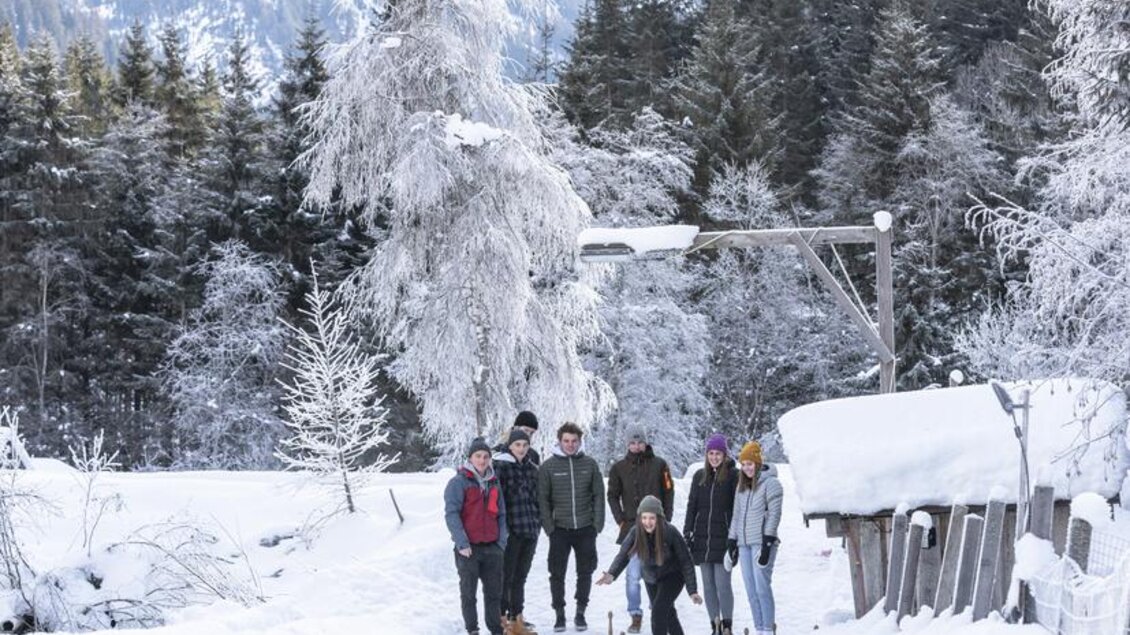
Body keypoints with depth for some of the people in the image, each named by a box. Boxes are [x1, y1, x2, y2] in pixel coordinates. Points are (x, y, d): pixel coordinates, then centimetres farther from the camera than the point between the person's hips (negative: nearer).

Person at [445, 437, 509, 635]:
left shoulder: (493, 483, 14)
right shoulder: (459, 482, -4)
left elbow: (501, 514, 16)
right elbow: (451, 514, -10)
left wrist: (502, 542, 4)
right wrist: (462, 543, -16)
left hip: (492, 548, 5)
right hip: (468, 548, -5)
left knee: (495, 591, 7)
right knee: (468, 592, 2)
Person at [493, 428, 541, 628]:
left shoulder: (532, 468, 13)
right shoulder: (501, 466, -8)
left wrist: (538, 520, 13)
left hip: (530, 528, 7)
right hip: (510, 529, -7)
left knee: (521, 575, 14)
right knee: (506, 574, -2)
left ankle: (516, 614, 22)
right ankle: (502, 615, 4)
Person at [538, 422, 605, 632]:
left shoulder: (590, 464, 3)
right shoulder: (548, 466, -2)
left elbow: (598, 495, 5)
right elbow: (543, 498, -1)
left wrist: (598, 523, -2)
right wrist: (549, 526, -8)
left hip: (586, 528, 1)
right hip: (559, 528, -1)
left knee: (585, 572, 7)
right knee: (557, 573, 0)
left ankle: (580, 613, 18)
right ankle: (559, 614, 10)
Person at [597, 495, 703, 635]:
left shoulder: (670, 533, -29)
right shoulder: (635, 532, -21)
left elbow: (686, 562, -22)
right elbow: (623, 555, -21)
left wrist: (692, 591, -22)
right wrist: (612, 574, -41)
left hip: (672, 576, -4)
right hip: (650, 578, 4)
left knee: (658, 611, -22)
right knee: (667, 613, 20)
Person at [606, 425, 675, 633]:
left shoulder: (659, 465, 3)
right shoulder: (619, 468, 5)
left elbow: (668, 492, 6)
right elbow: (613, 496, 10)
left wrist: (665, 520, -1)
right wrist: (621, 521, 0)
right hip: (632, 528, 0)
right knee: (633, 574, -6)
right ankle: (636, 616, -1)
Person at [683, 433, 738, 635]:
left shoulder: (732, 476, -1)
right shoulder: (700, 476, 11)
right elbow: (692, 505, 13)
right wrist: (687, 532, 7)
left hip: (723, 538, -4)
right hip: (702, 539, 4)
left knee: (722, 584, -8)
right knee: (708, 585, 7)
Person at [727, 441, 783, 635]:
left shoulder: (770, 483, -4)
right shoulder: (742, 485, 17)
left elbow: (774, 515, -9)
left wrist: (767, 542, -15)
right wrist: (733, 541, 15)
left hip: (761, 542, -7)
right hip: (744, 543, 7)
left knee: (762, 587, -11)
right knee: (751, 590, 4)